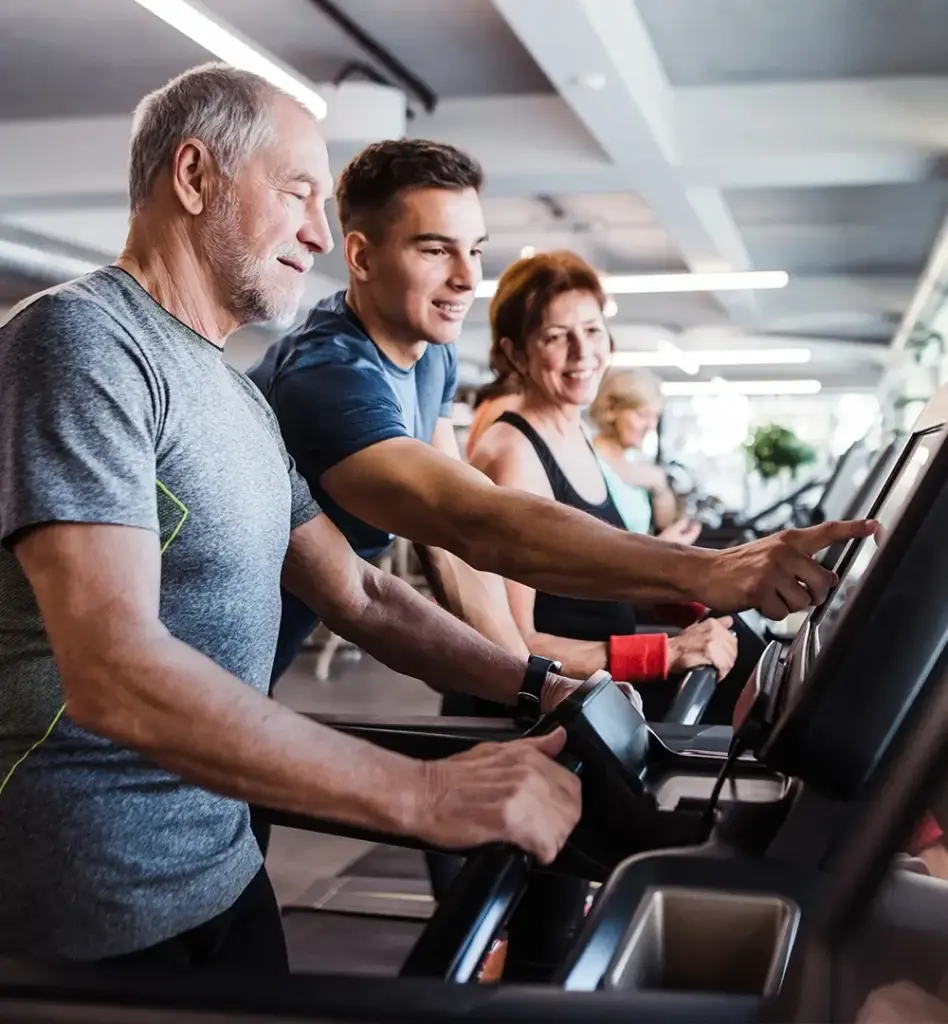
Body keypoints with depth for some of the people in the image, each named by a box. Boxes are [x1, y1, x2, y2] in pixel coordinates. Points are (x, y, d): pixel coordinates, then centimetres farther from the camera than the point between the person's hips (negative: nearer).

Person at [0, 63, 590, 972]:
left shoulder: (238, 396, 11)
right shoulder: (79, 342, -18)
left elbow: (359, 597, 13)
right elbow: (116, 676, -29)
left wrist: (539, 686, -1)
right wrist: (423, 794, -31)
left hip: (223, 871, 8)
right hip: (96, 926, -8)